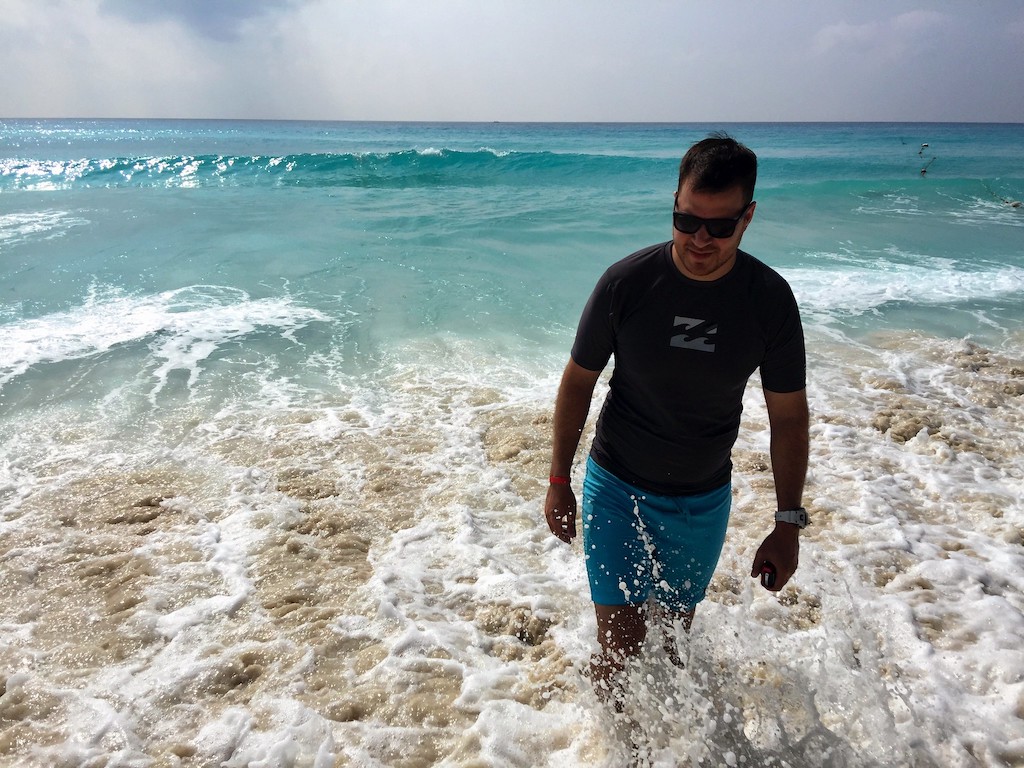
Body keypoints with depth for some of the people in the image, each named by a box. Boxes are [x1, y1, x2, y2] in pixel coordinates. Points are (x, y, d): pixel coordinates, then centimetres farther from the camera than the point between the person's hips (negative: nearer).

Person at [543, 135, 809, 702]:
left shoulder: (770, 300, -13)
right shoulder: (626, 282, -17)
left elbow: (789, 416, -4)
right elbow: (578, 381, -5)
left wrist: (788, 524, -4)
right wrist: (559, 480, -3)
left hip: (704, 500, 2)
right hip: (616, 487, -2)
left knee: (674, 628, 20)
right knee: (620, 644, -4)